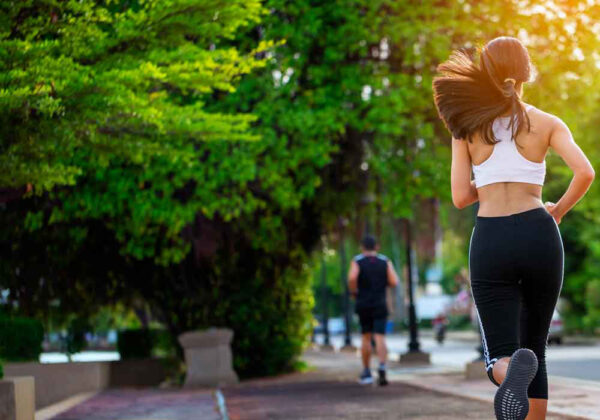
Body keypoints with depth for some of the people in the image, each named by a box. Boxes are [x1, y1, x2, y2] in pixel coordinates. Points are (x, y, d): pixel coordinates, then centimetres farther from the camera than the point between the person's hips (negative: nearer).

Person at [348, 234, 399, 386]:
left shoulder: (357, 261, -1)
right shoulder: (385, 261, 3)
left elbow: (352, 278, -20)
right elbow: (394, 282, -6)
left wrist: (354, 292, -3)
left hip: (363, 305, 0)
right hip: (380, 305, 0)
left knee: (366, 338, 13)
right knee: (380, 338, -7)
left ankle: (366, 372, 17)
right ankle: (382, 368, -27)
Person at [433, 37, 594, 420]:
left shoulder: (467, 126, 7)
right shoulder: (547, 123, 6)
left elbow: (461, 197, 4)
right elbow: (585, 172, -9)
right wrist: (560, 209, 9)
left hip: (490, 241, -1)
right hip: (538, 234, 1)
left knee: (501, 356, -1)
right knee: (534, 347, 16)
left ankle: (514, 370, -39)